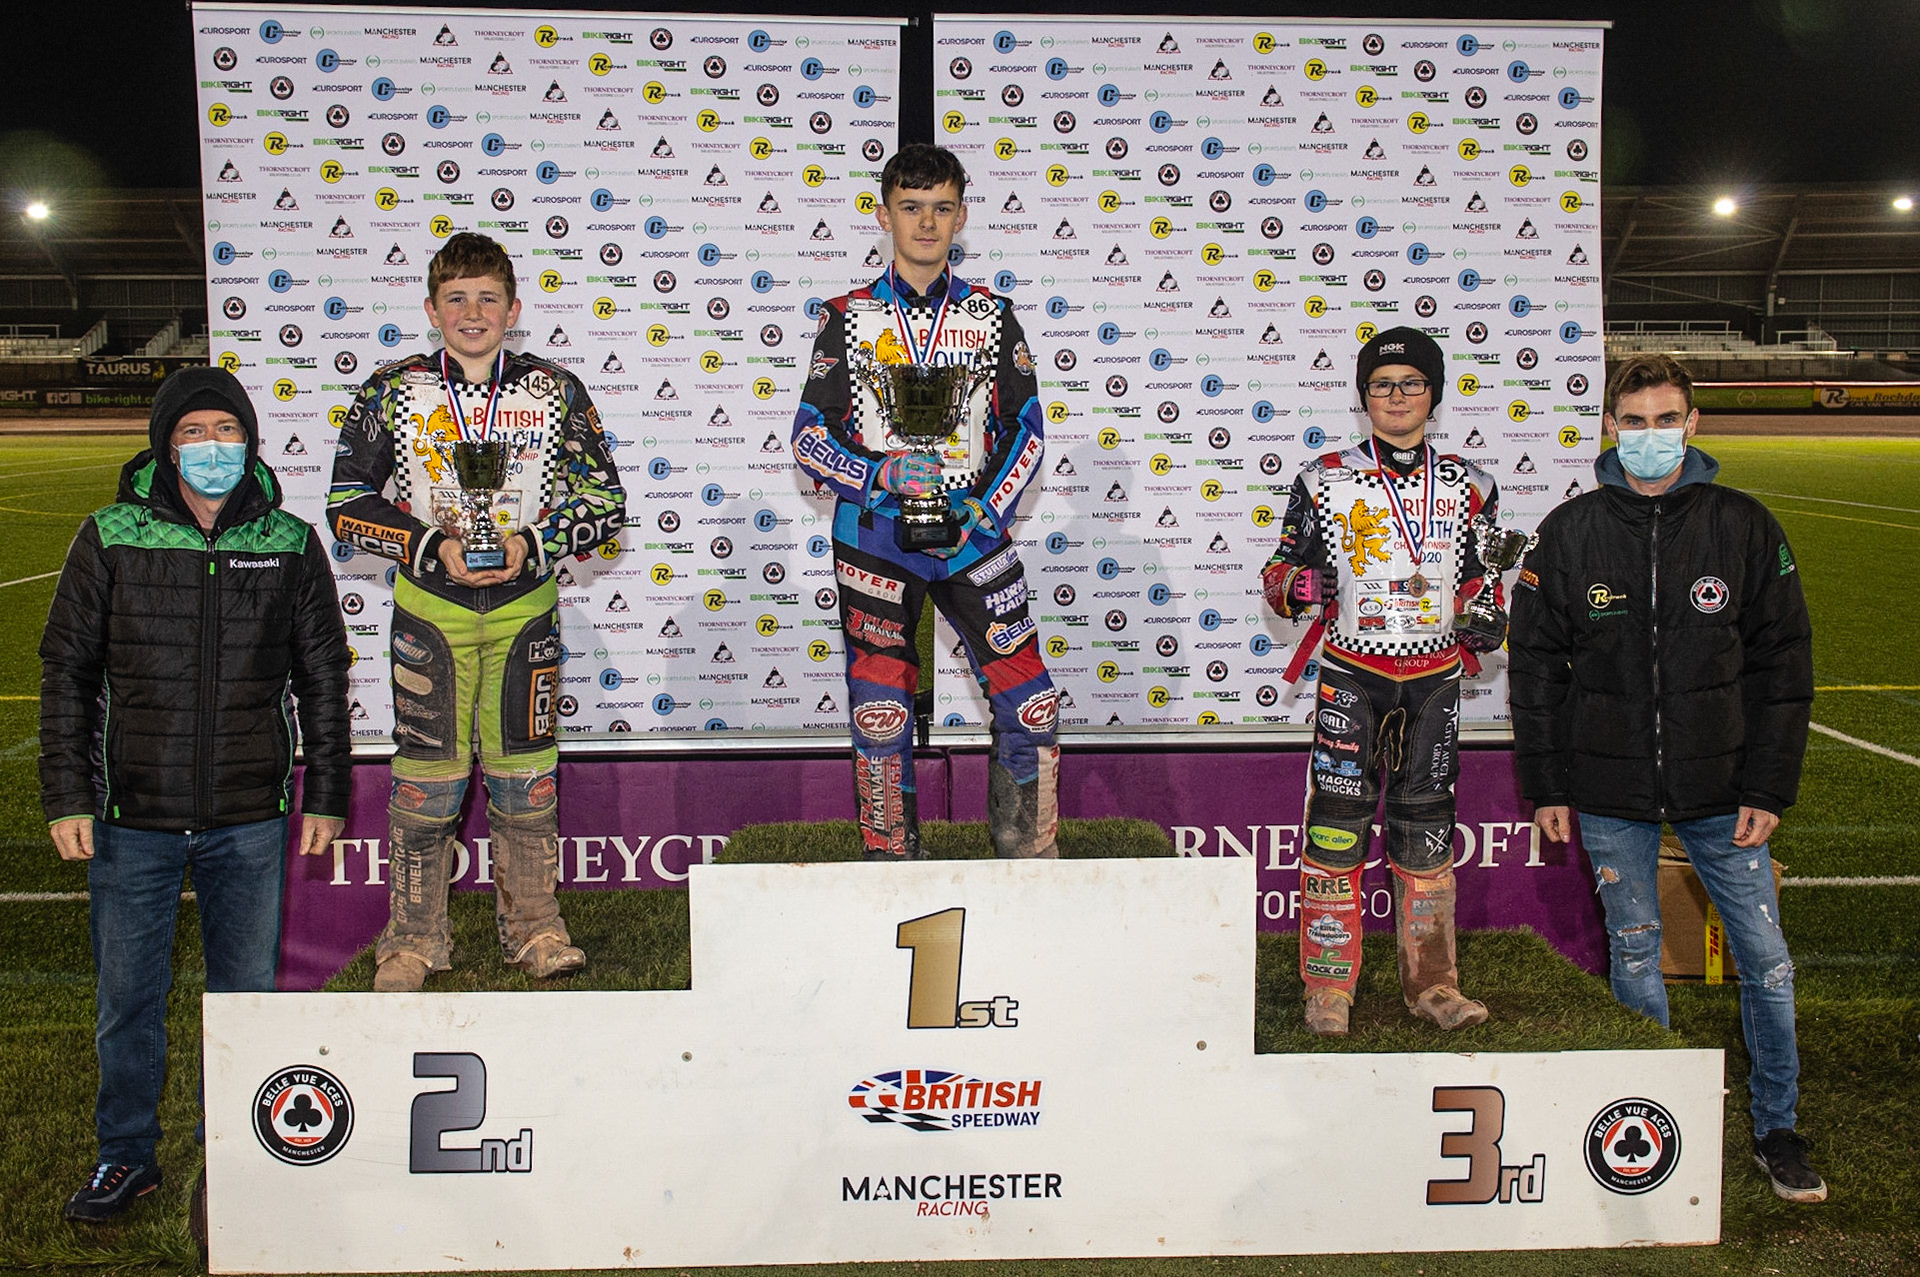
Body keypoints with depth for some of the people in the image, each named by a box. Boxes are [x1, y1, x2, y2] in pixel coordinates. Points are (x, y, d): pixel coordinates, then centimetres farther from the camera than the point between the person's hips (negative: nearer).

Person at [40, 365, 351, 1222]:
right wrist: (66, 798, -1)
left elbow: (323, 680, 8)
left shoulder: (290, 544, 3)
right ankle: (126, 1153, 28)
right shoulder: (111, 540, -1)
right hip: (131, 820, -1)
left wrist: (326, 797, 6)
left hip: (250, 823, 1)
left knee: (247, 994, 10)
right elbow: (66, 675, 4)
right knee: (127, 997, 9)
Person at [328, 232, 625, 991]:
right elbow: (347, 506, 2)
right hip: (430, 609, -1)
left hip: (526, 608, 1)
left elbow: (605, 504, 5)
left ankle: (533, 927, 19)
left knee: (524, 776, 6)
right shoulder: (393, 392, 1)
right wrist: (432, 549, -12)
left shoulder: (555, 393, 3)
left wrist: (533, 545, -11)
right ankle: (415, 938, 14)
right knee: (427, 777, 1)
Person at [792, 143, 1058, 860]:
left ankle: (1031, 868, 12)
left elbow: (1026, 429, 8)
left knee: (1029, 705, -4)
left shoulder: (991, 316, 7)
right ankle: (892, 873, 18)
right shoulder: (848, 317, 5)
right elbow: (809, 436, 3)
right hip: (876, 535, 0)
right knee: (880, 717, 3)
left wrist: (983, 510, -7)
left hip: (974, 532, 1)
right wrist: (881, 475, -14)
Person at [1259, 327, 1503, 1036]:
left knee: (1427, 830, 8)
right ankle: (1328, 986, 5)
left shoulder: (1465, 485, 9)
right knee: (1336, 826, -5)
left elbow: (1483, 576, 19)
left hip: (1435, 677, 2)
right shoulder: (1325, 479, 1)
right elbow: (1281, 568, 5)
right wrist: (1297, 587, -18)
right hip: (1352, 672, -2)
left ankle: (1431, 983, 18)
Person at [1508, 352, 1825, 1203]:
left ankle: (1776, 1128, 20)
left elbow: (1783, 661, 2)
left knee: (1765, 956, 2)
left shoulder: (1743, 526, -1)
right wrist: (1545, 785, 1)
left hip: (1720, 789, 0)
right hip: (1609, 793, 0)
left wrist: (1769, 785, -4)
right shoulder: (1568, 534, 0)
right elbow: (1535, 664, 5)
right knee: (1633, 956, 10)